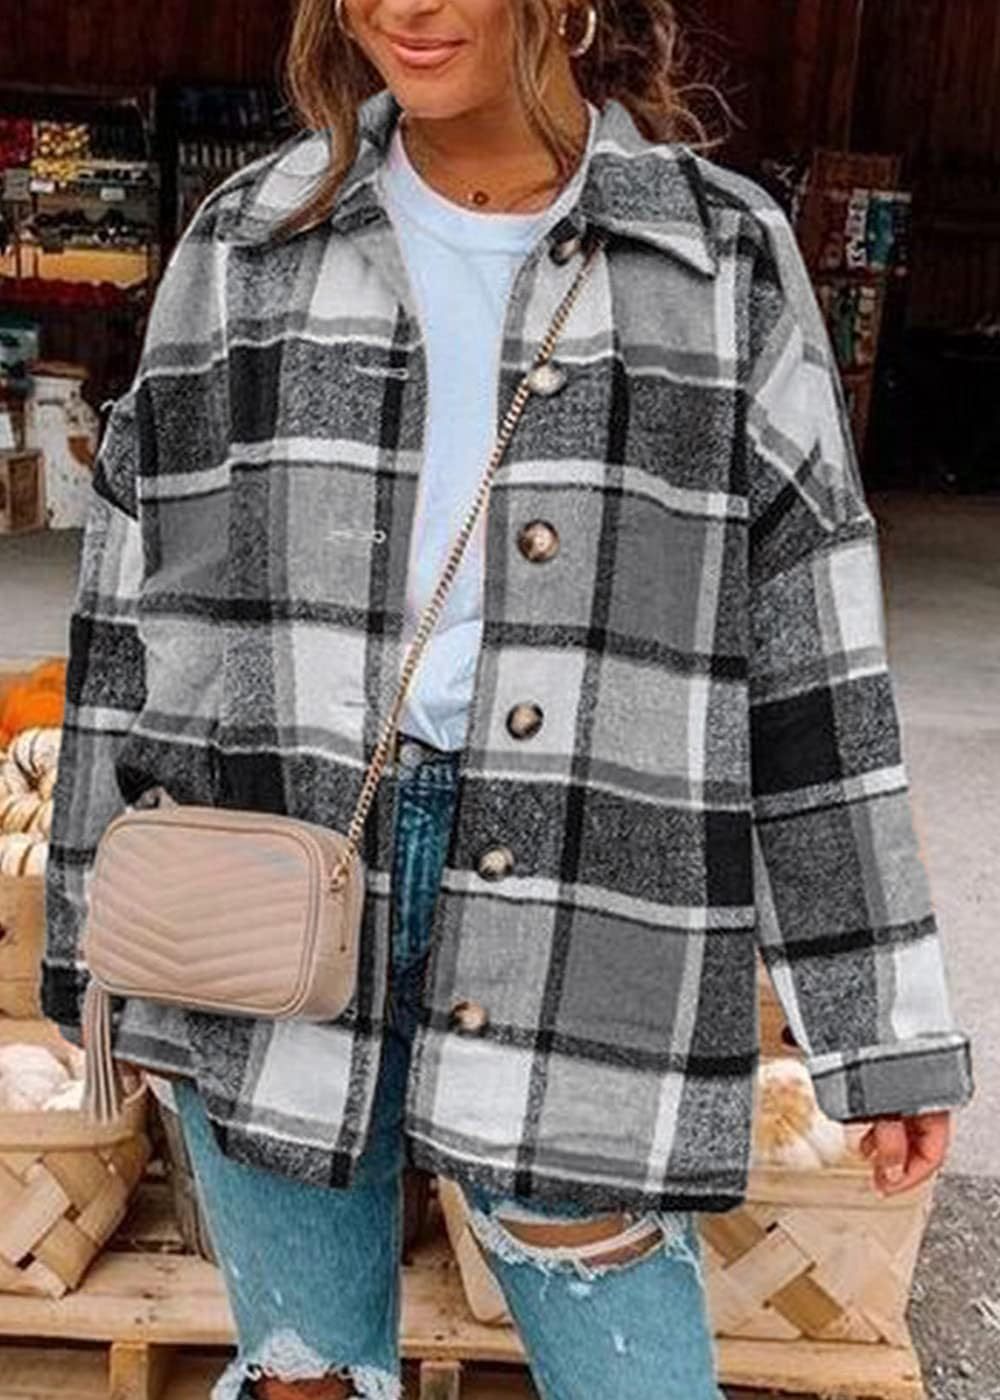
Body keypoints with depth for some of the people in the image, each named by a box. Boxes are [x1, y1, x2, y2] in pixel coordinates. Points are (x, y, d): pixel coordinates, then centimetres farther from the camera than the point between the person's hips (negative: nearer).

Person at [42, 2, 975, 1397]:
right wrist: (97, 942, 10)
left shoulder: (729, 259, 1)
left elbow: (812, 663, 1)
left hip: (578, 936, -1)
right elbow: (134, 608, 9)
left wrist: (886, 1024, 1)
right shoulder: (244, 243, 5)